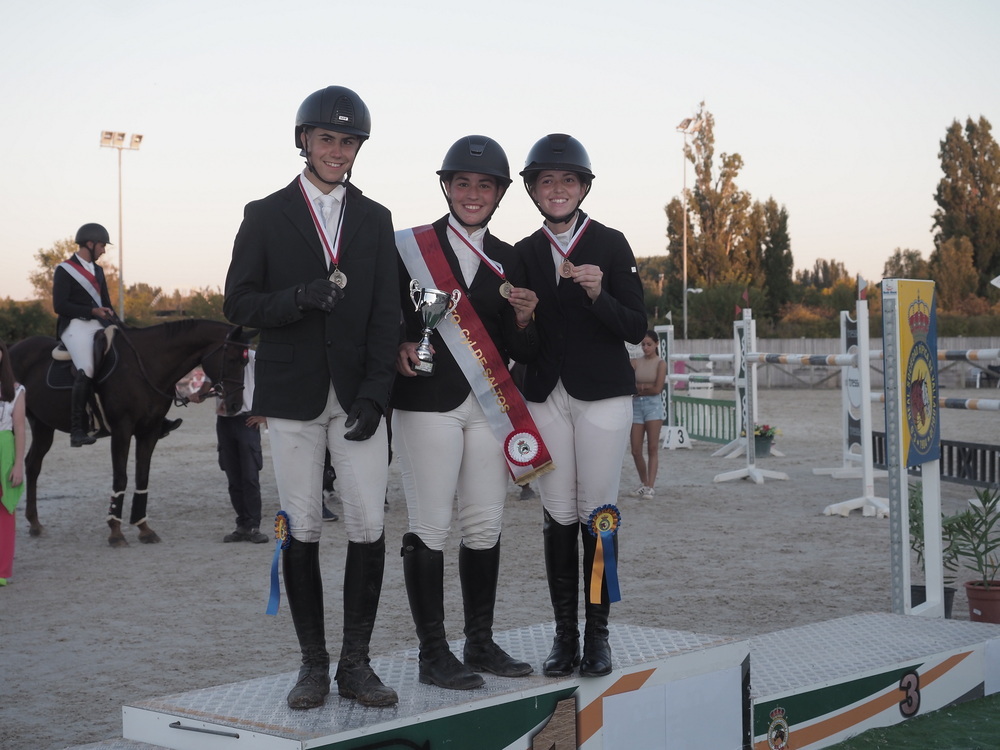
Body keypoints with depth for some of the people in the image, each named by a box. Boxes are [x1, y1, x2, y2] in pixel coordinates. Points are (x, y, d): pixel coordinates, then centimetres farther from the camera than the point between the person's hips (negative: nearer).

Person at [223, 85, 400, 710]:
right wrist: (298, 298, -19)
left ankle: (356, 663, 6)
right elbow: (238, 303, 1)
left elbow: (386, 315, 6)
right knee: (302, 530, 2)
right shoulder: (266, 215, 7)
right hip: (293, 395, -1)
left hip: (358, 395, 1)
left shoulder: (375, 219, 12)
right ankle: (314, 664, 12)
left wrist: (374, 395, -6)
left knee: (369, 528, -5)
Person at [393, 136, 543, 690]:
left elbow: (523, 352, 12)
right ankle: (433, 654, 3)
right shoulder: (410, 246, 2)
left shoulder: (508, 260, 13)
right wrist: (399, 349, -15)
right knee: (429, 528, -4)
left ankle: (481, 644, 18)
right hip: (427, 402, -4)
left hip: (490, 404, 4)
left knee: (484, 526, 7)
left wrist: (523, 321, -9)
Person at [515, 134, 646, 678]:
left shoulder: (610, 244, 1)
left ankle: (597, 633, 6)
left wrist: (598, 295, -19)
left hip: (602, 394, -2)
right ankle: (564, 633, 8)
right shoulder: (522, 254, 10)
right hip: (545, 397, 2)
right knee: (558, 515, 2)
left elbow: (636, 328, -3)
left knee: (598, 514, -3)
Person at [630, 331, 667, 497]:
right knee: (636, 450, 3)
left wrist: (638, 388, -1)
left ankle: (651, 486, -6)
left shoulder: (660, 363, -1)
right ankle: (644, 483, 20)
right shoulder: (635, 362, 9)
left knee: (653, 447, -6)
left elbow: (657, 389, -9)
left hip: (653, 404, -4)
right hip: (636, 404, 4)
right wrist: (644, 387, -14)